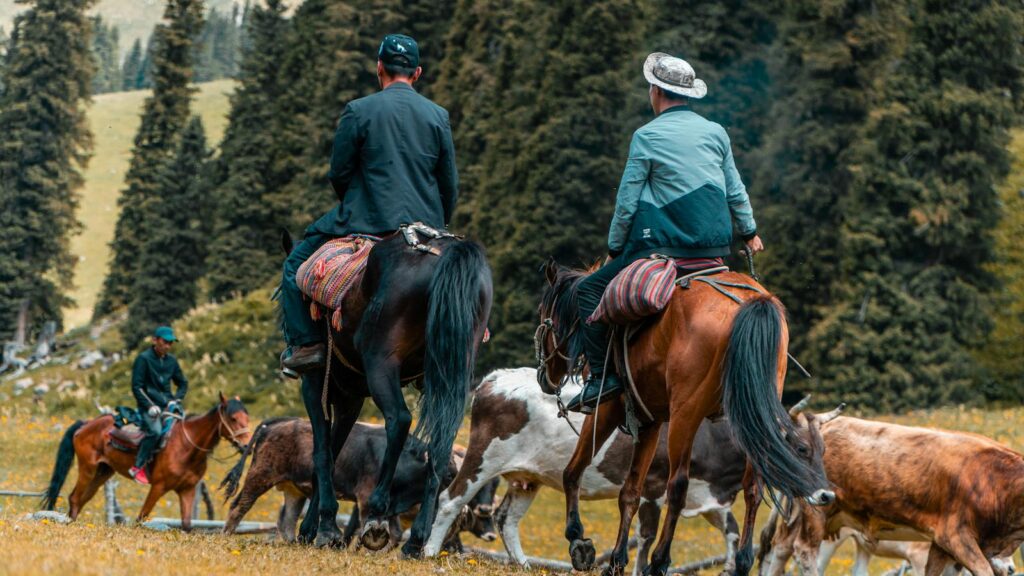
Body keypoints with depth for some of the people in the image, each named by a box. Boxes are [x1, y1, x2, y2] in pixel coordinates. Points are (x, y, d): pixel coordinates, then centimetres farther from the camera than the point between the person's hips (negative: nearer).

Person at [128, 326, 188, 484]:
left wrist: (175, 400, 1)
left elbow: (183, 383, 19)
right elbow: (137, 387, -9)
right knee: (155, 430, -32)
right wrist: (150, 406, -18)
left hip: (168, 404, 6)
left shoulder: (171, 361, 11)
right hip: (149, 404, -6)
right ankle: (138, 468, -24)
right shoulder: (143, 359, -6)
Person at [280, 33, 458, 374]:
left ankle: (306, 344, 0)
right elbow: (450, 184, 8)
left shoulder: (358, 111, -6)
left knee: (296, 264, 10)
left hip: (368, 220, -4)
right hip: (425, 223, 4)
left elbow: (338, 174, -1)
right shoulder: (438, 116, 4)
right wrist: (437, 224, 23)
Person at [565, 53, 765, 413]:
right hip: (716, 246, 6)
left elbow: (627, 201, -5)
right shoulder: (716, 133, 9)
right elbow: (736, 191, 18)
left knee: (590, 290, 2)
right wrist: (749, 232, 33)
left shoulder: (647, 136, -6)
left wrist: (614, 248, 7)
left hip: (665, 245, -6)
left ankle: (603, 375, -7)